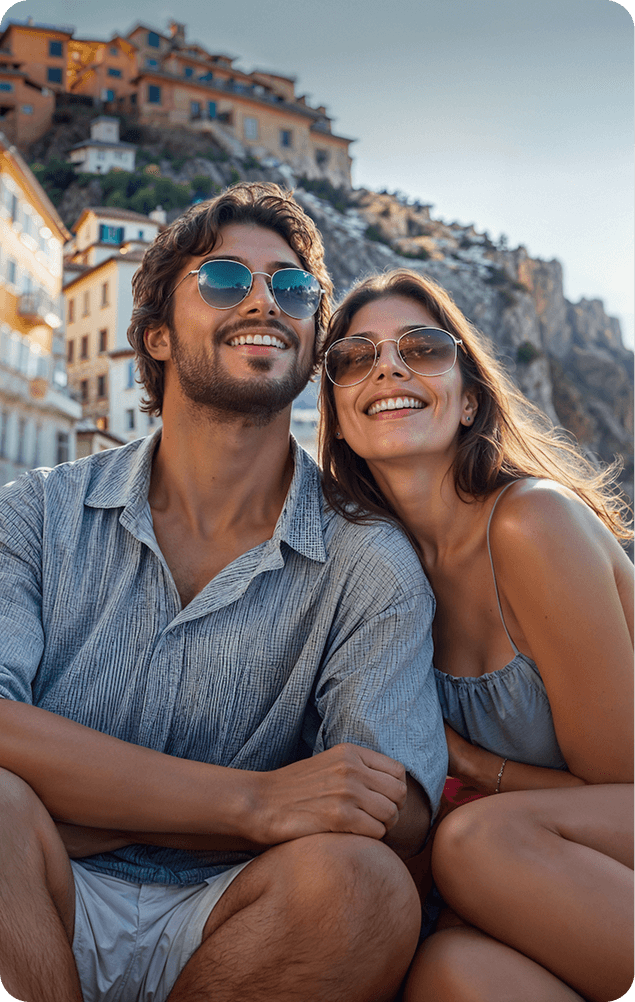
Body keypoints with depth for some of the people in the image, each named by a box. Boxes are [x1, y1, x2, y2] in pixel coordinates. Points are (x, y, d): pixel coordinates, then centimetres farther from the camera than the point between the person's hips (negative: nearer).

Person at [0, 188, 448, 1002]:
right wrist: (250, 800, -25)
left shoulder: (368, 566, -4)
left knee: (358, 880, -29)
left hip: (218, 927, 2)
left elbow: (399, 816, -15)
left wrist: (73, 818, -17)